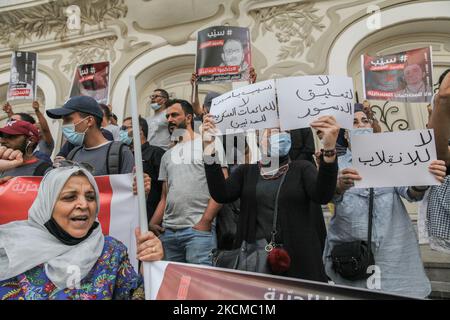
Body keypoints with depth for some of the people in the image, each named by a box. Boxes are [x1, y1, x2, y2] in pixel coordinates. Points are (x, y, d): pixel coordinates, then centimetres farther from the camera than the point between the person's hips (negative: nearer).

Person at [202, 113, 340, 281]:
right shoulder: (246, 171, 7)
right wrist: (209, 149, -17)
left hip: (297, 259, -1)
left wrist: (329, 149, -32)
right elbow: (221, 195, -9)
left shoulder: (302, 168, 1)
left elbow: (323, 195, -17)